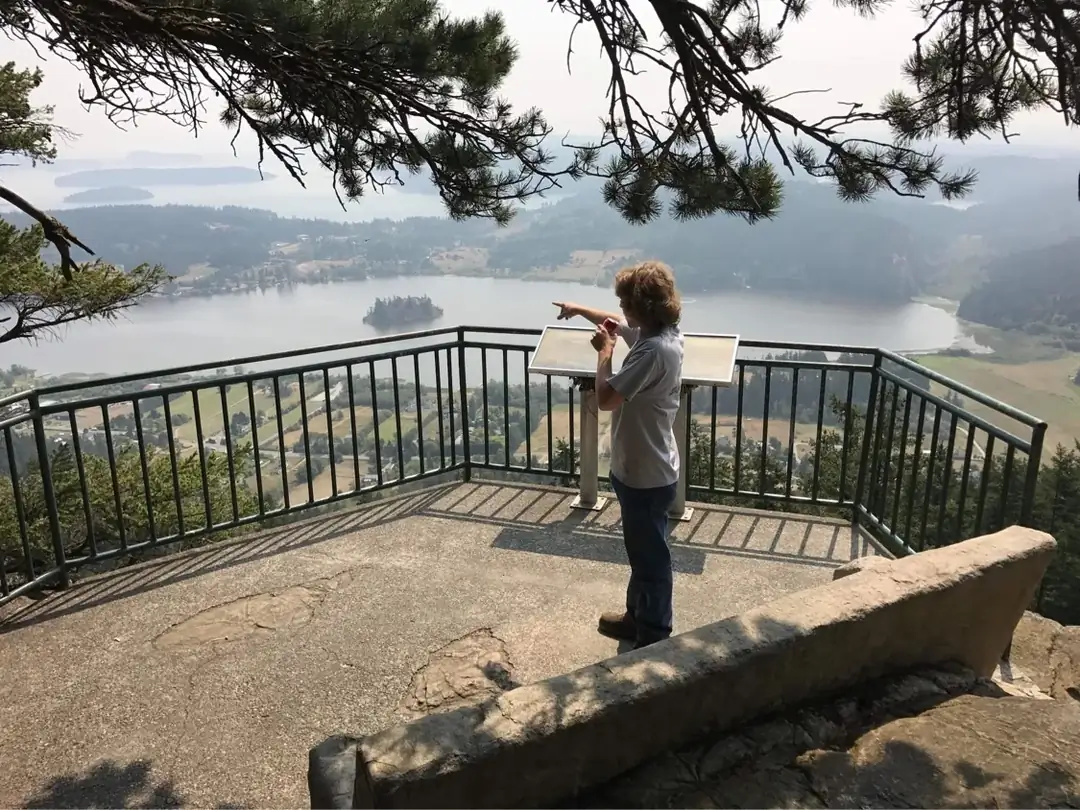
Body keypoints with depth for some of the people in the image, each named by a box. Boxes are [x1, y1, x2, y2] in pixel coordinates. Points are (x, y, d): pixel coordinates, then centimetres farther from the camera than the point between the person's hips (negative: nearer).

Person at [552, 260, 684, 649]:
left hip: (646, 475, -10)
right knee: (641, 551, 24)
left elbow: (605, 398, -28)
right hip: (640, 468, 10)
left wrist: (604, 351, -12)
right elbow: (618, 323, 24)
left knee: (651, 556, 7)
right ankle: (638, 617, 42)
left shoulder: (655, 349, -28)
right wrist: (579, 309, 38)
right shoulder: (657, 331, 2)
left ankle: (654, 639, 24)